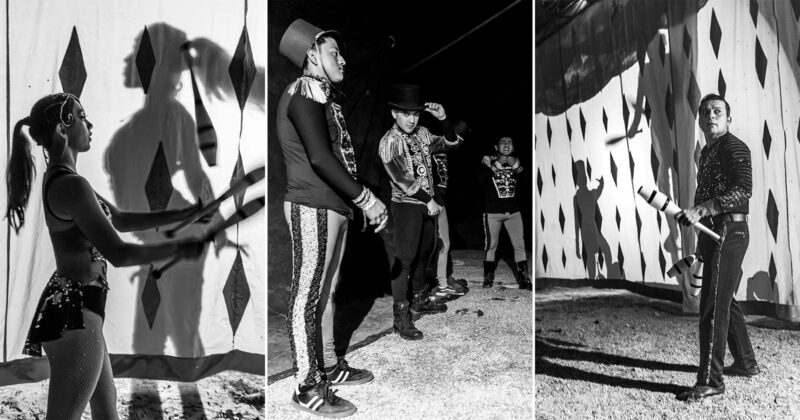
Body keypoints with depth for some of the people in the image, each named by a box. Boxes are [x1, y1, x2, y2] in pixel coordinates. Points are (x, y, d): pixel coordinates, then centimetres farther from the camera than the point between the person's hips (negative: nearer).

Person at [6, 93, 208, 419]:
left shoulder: (57, 178, 12)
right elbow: (119, 254, -23)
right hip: (74, 313, -10)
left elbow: (121, 220, 17)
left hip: (72, 307, 10)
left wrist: (186, 214, 15)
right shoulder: (71, 185, -20)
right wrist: (180, 248, -11)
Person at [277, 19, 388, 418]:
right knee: (307, 295, -4)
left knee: (325, 291, 16)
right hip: (313, 209, -10)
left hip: (331, 208, 10)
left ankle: (329, 367, 28)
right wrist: (365, 198, -18)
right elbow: (320, 158, -20)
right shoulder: (305, 91, -9)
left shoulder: (320, 95, 21)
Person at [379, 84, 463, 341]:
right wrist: (429, 200, -15)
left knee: (424, 253, 16)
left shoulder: (422, 134, 6)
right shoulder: (389, 142, -12)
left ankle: (420, 300, 34)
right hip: (406, 206, -7)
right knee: (405, 258, -7)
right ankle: (401, 317, -2)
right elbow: (402, 179, -17)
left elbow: (452, 144, 9)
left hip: (427, 203, 7)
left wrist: (443, 119, -6)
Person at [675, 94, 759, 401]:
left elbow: (744, 189, -24)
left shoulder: (734, 147, -10)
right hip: (713, 234, 10)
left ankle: (710, 381, -3)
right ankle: (746, 363, 36)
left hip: (728, 232, -10)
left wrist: (700, 210, -30)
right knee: (725, 301, 20)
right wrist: (693, 214, 14)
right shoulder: (707, 151, 18)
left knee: (713, 306, -9)